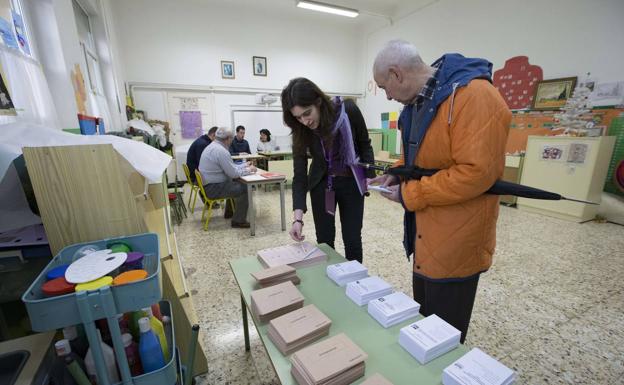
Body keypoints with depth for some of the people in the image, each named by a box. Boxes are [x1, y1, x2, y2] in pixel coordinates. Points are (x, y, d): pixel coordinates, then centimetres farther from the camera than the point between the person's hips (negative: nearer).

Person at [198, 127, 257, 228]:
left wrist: (244, 165, 18)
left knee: (236, 183, 25)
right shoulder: (221, 151, -22)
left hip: (208, 184, 10)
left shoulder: (213, 146, 10)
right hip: (213, 188, -10)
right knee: (245, 188, -8)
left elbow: (229, 166, 17)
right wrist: (248, 170, -6)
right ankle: (238, 220, 1)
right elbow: (233, 173, -21)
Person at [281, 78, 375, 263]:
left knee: (352, 239, 5)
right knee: (324, 240, 6)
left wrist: (369, 174, -15)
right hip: (321, 184, 1)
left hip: (351, 183, -1)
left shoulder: (348, 110, -21)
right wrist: (298, 217, -25)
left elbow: (365, 145, -3)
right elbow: (299, 175, -17)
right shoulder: (301, 132, -17)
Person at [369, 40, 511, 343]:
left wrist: (409, 194, -19)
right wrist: (397, 173, 1)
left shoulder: (474, 96, -21)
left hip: (455, 241, -9)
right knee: (423, 320, 27)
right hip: (425, 233, 9)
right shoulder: (417, 101, 8)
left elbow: (476, 172, -28)